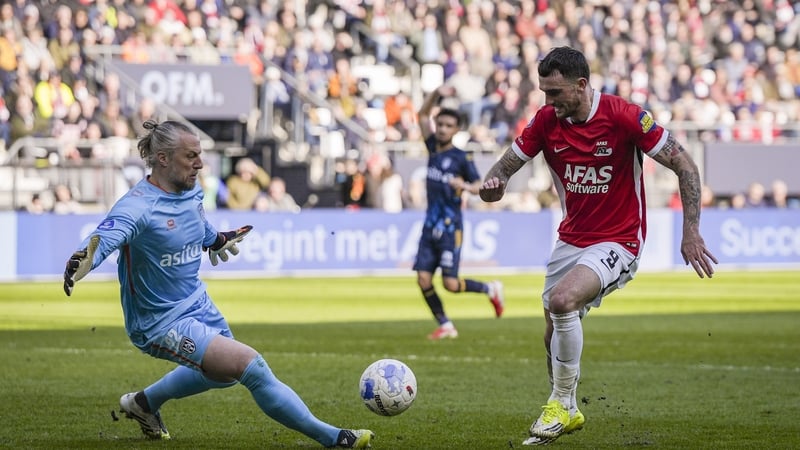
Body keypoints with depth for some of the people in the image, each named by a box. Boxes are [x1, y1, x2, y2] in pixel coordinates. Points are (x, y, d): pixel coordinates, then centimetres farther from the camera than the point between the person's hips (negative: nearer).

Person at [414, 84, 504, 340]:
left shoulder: (461, 158, -6)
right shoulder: (433, 148, 8)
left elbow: (479, 187, -4)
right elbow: (422, 115, 11)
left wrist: (464, 186, -25)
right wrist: (436, 94, -4)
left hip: (450, 226, -6)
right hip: (430, 225, 6)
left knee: (450, 284, -10)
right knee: (423, 278, -4)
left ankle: (491, 290, 16)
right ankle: (445, 326, 9)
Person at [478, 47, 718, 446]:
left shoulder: (623, 116, -19)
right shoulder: (546, 121, -5)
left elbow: (684, 165, -14)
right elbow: (506, 165, 3)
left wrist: (691, 231, -19)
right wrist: (493, 183, -23)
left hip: (617, 242, -6)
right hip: (570, 240, 6)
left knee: (562, 299, -29)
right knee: (553, 335, 8)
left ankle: (562, 402, -11)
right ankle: (566, 413, 34)